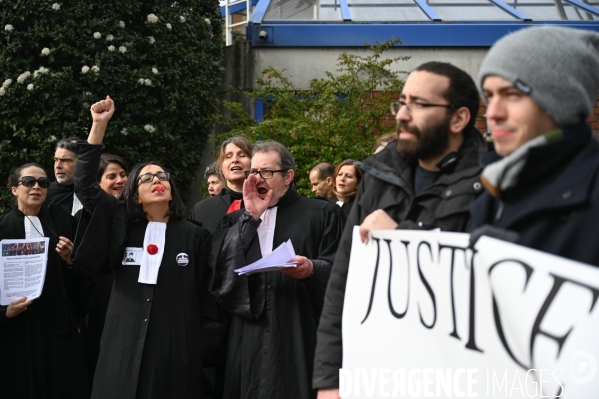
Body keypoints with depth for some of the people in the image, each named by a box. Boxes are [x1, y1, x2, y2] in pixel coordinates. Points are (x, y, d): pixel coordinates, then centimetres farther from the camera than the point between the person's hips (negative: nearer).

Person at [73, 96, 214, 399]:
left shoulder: (194, 235, 5)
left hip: (176, 345, -1)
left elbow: (206, 294, 6)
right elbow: (85, 184, 3)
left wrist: (206, 348, 2)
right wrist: (99, 125, -2)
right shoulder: (122, 227, 7)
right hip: (125, 345, 1)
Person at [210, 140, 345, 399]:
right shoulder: (238, 221, 18)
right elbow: (220, 273, 2)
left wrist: (312, 269, -21)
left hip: (300, 336, -3)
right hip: (248, 340, 3)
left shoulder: (322, 213, 7)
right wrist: (250, 217, -2)